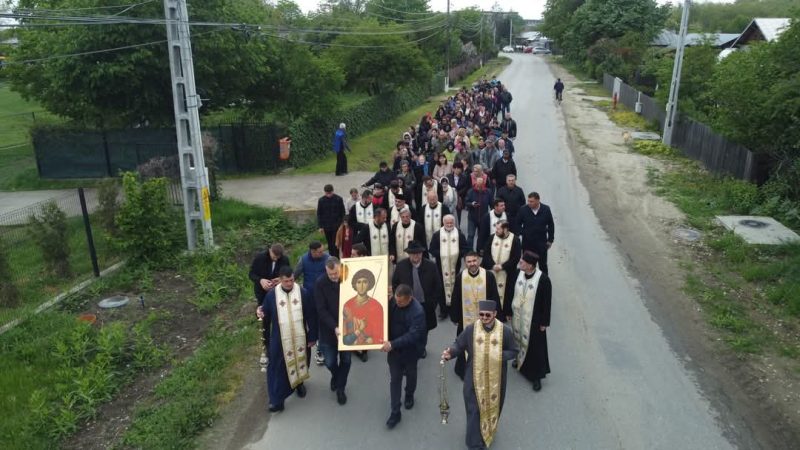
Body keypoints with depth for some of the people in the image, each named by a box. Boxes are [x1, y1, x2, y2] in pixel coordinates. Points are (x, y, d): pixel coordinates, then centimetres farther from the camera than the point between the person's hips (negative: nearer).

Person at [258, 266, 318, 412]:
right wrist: (261, 315, -23)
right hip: (279, 339, -1)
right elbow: (267, 317, 1)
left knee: (301, 362, 19)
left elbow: (311, 317, -3)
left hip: (300, 338, 1)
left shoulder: (303, 293, -9)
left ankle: (299, 383, 47)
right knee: (278, 368, 4)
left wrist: (312, 336, -1)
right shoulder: (271, 295, -9)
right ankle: (277, 400, 15)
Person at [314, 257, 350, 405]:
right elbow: (321, 310, -16)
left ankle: (340, 388, 33)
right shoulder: (320, 283, -16)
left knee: (345, 360, 11)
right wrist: (334, 327, -25)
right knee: (330, 362, 8)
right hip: (328, 330, -1)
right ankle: (336, 376, 42)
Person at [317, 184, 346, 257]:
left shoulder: (339, 199, -6)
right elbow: (319, 214, 4)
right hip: (326, 226, 2)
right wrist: (320, 226, 0)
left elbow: (342, 213, 0)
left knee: (335, 244, -4)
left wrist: (340, 224, -5)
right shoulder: (321, 200, -1)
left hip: (336, 226, -2)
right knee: (330, 244, 11)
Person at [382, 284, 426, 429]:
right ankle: (395, 412, 17)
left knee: (410, 375, 23)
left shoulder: (418, 312, -30)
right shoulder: (393, 302, -13)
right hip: (393, 349, 3)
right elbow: (386, 318, 4)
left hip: (410, 351, -3)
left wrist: (393, 344, -37)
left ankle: (409, 395, 52)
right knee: (394, 380, 8)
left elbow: (413, 335, -32)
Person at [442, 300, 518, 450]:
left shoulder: (505, 331, -12)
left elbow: (513, 351, -2)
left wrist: (499, 356, -20)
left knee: (493, 406, 20)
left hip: (496, 378, 1)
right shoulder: (470, 329, -12)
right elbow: (459, 344, -4)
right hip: (475, 377, -1)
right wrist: (451, 352, -25)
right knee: (475, 409, 2)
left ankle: (489, 431, 48)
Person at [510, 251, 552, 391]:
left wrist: (544, 322, -9)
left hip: (534, 320, -5)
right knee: (519, 340, 22)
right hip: (518, 317, 5)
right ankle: (520, 360, 48)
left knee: (535, 346, 6)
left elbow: (546, 302, -14)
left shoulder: (543, 279, -22)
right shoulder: (519, 274, -8)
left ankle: (536, 375, 20)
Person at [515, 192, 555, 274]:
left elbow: (551, 225, 3)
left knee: (543, 264, 10)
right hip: (527, 242, 0)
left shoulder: (546, 209, -8)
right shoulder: (523, 210, -10)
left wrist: (550, 240, 4)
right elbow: (518, 224, 3)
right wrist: (522, 233, -9)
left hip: (542, 242, 0)